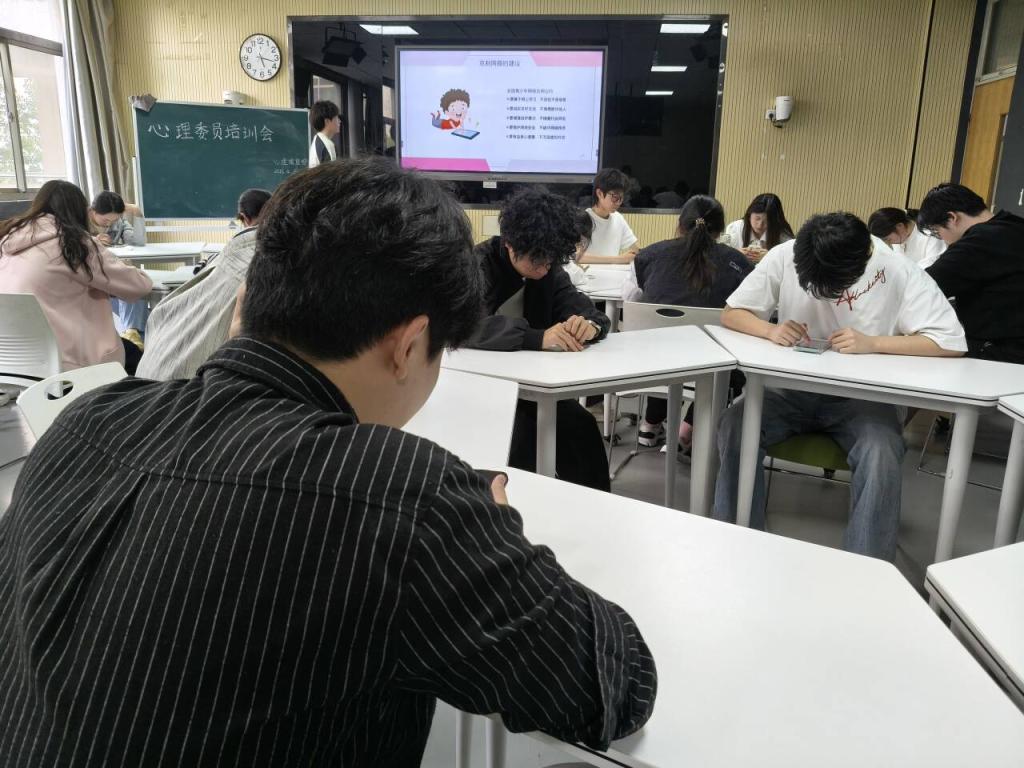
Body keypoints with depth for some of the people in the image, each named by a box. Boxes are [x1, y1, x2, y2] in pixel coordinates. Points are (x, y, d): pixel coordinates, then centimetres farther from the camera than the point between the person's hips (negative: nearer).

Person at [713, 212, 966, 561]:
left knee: (882, 454, -32)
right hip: (792, 389, 2)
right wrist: (771, 330, -24)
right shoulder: (784, 257, -9)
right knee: (735, 424, -26)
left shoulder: (899, 271, -12)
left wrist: (872, 343, -27)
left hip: (861, 397, -1)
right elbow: (731, 313, -2)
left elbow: (951, 341, -14)